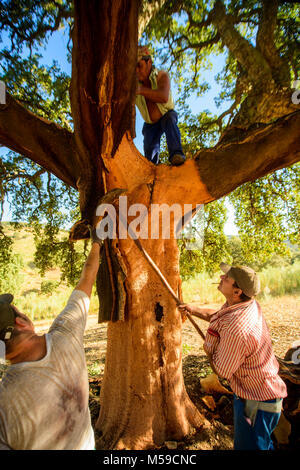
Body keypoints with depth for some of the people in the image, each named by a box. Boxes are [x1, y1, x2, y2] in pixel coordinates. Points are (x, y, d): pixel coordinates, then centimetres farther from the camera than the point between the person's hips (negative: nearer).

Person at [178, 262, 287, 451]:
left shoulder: (235, 329, -39)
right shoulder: (250, 304, -10)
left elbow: (221, 371, -22)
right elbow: (217, 315, 11)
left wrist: (209, 350, -6)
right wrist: (194, 310, 5)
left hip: (257, 402, -9)